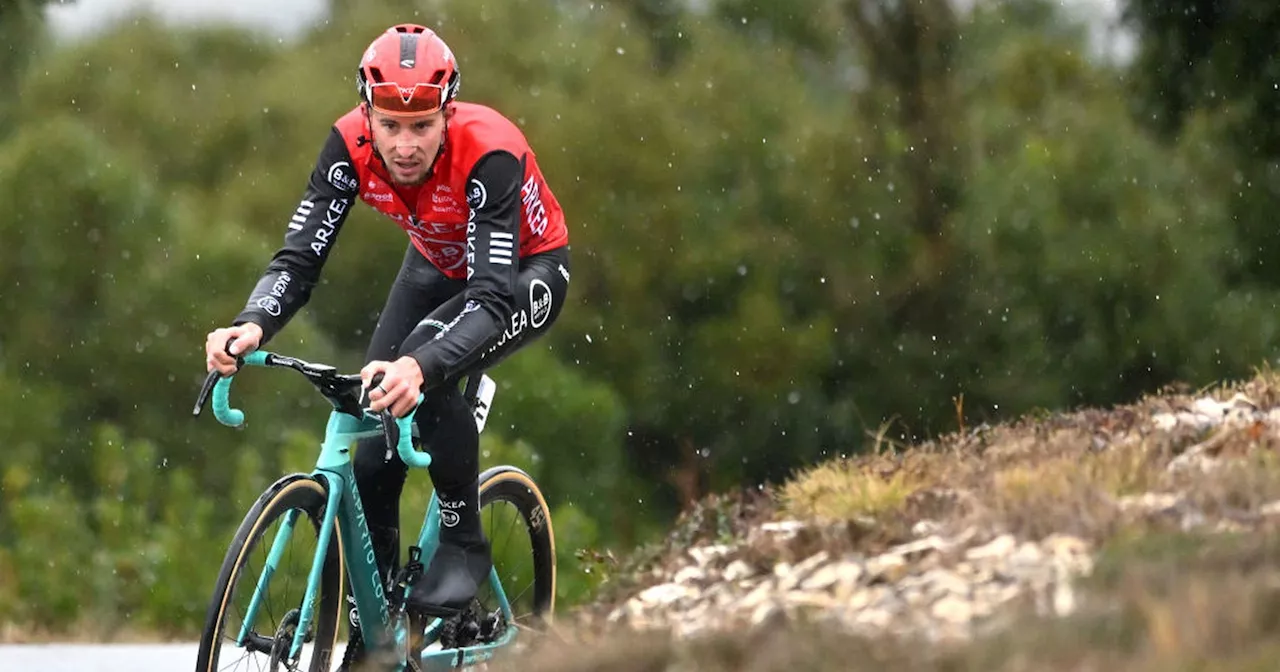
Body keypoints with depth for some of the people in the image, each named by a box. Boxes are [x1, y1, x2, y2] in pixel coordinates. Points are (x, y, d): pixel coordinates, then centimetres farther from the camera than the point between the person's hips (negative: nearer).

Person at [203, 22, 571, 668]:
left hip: (525, 274, -5)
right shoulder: (352, 144, -26)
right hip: (438, 267, 5)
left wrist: (419, 367, -61)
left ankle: (463, 541, -13)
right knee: (373, 449, -8)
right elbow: (300, 257, -26)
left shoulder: (488, 155, -38)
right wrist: (251, 326, -47)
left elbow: (493, 296, -44)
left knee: (427, 368, -33)